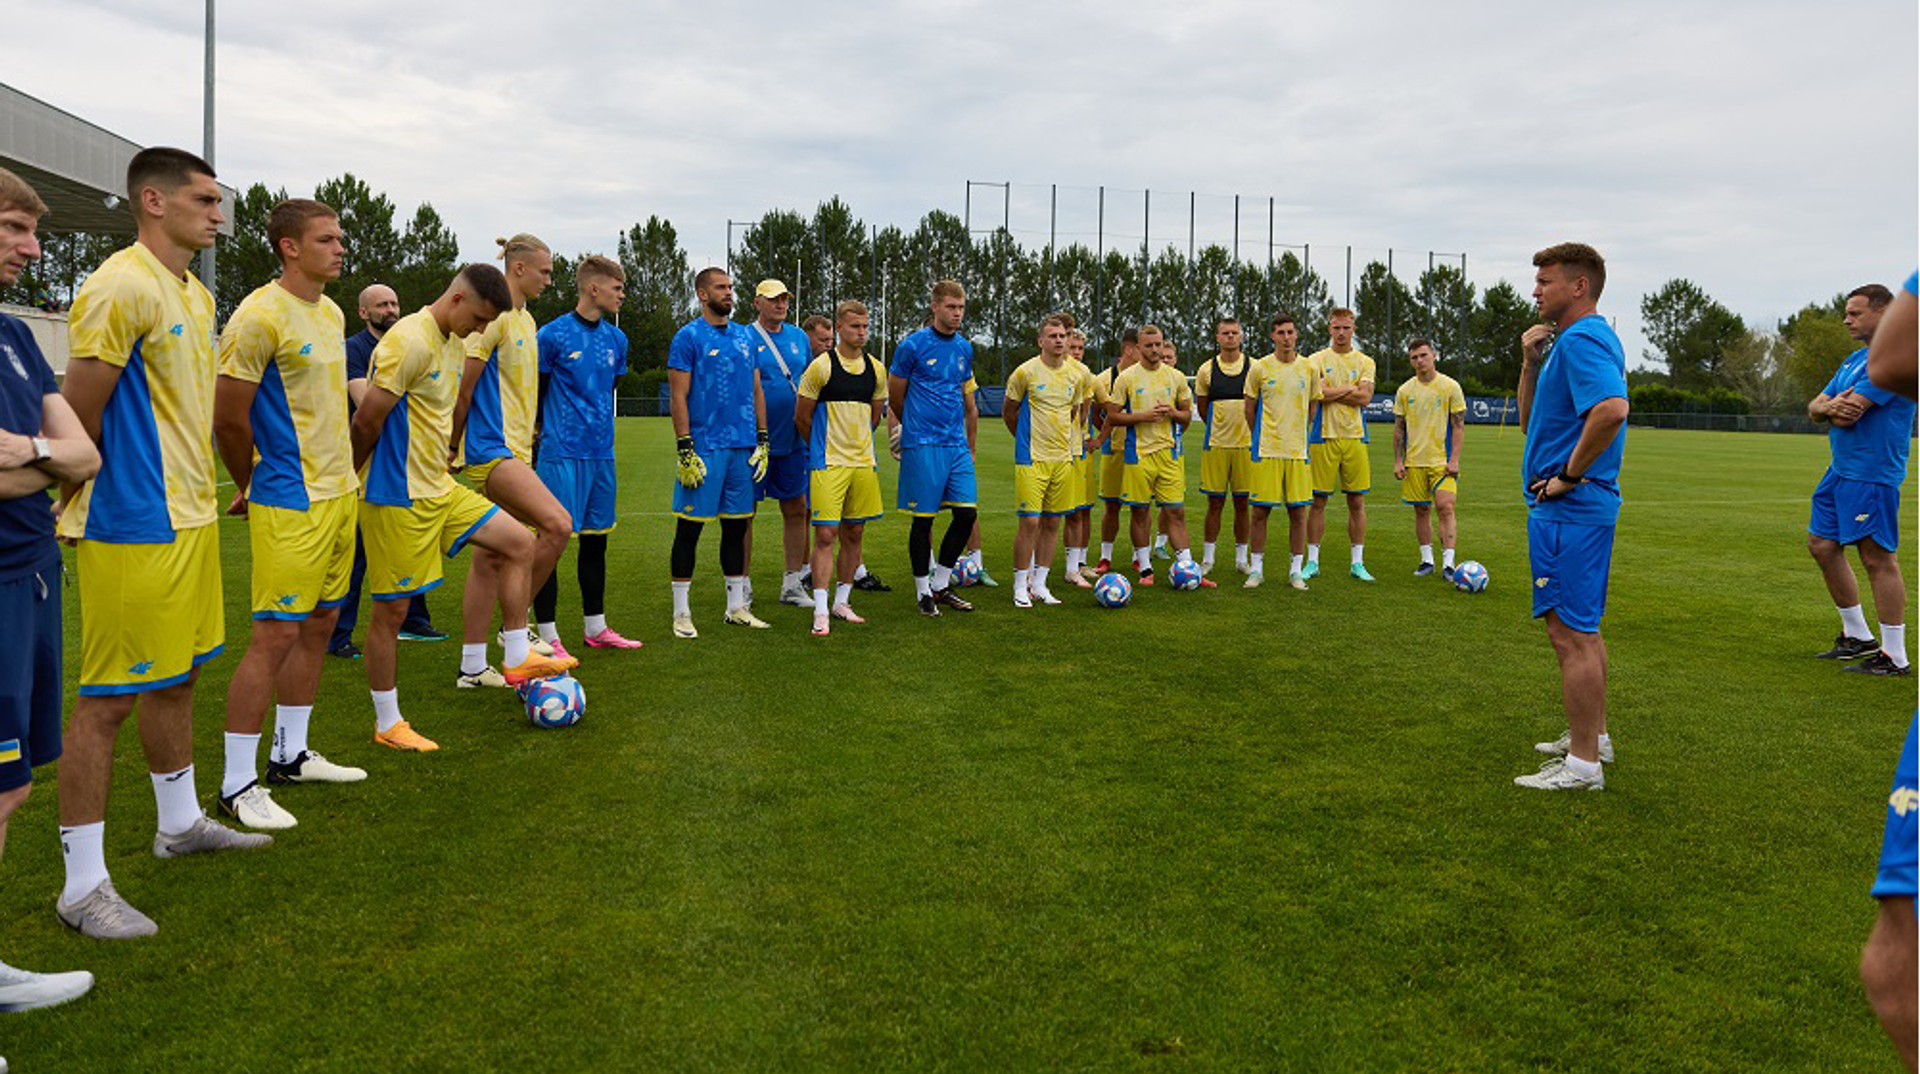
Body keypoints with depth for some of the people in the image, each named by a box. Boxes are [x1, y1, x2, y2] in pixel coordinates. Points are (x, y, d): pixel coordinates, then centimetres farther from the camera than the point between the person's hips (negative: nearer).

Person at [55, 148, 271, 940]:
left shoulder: (196, 293, 14)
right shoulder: (121, 288, -16)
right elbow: (76, 414, -16)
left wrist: (192, 488, 17)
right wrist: (89, 504, -6)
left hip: (191, 517, 9)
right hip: (133, 528, -9)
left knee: (180, 674, 20)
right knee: (108, 698, -3)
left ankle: (180, 823, 37)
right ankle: (83, 885, 7)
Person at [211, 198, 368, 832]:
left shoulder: (330, 313, 13)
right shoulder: (260, 315, -15)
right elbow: (228, 421, -13)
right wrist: (253, 488, 2)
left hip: (339, 492, 9)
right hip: (290, 502, -9)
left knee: (319, 624, 14)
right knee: (275, 635, -6)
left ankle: (290, 756, 27)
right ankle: (237, 785, 4)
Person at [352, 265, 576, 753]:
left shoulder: (455, 343, 10)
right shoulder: (409, 342, -20)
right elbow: (366, 421, -19)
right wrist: (352, 483, -7)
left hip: (439, 488, 9)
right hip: (397, 497, -9)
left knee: (520, 543, 7)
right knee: (392, 609, 1)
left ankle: (517, 658, 16)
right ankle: (387, 724, 14)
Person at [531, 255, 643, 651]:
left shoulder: (616, 339, 11)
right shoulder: (553, 335, -7)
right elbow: (534, 396, -1)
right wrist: (536, 449, 2)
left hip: (601, 455, 6)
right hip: (561, 455, -6)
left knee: (596, 539, 13)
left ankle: (595, 628, 23)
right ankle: (547, 637, 4)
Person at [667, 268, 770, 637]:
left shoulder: (745, 336, 14)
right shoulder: (688, 336, -3)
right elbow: (678, 396, -7)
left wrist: (762, 441, 10)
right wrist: (685, 450, -14)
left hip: (744, 447, 6)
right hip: (705, 447, -6)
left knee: (737, 525, 11)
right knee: (690, 526, -1)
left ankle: (737, 606, 20)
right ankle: (681, 613, 7)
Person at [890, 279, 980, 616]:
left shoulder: (964, 348, 13)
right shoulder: (912, 346, -5)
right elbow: (895, 397, 3)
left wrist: (970, 446, 19)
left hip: (957, 445, 6)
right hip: (922, 446, -5)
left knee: (967, 513, 2)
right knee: (923, 519, 0)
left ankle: (941, 585, 17)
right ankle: (923, 591, 14)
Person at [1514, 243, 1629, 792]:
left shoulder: (1581, 340, -15)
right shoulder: (1584, 338, 18)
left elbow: (1612, 408, -34)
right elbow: (1531, 419, 21)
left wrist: (1569, 476, -23)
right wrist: (1531, 362, 7)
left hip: (1568, 508, -11)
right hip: (1584, 506, 11)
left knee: (1570, 634, -6)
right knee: (1582, 629, 19)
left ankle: (1583, 762, 1)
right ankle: (1592, 735, 31)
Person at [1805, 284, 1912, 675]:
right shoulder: (1854, 360, 17)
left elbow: (1849, 412, -21)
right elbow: (1815, 408, 14)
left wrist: (1832, 406, 3)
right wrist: (1831, 406, -10)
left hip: (1872, 475, -10)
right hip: (1841, 470, 10)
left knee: (1878, 559, -7)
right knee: (1822, 545, 13)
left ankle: (1894, 657, 0)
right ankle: (1857, 636, 24)